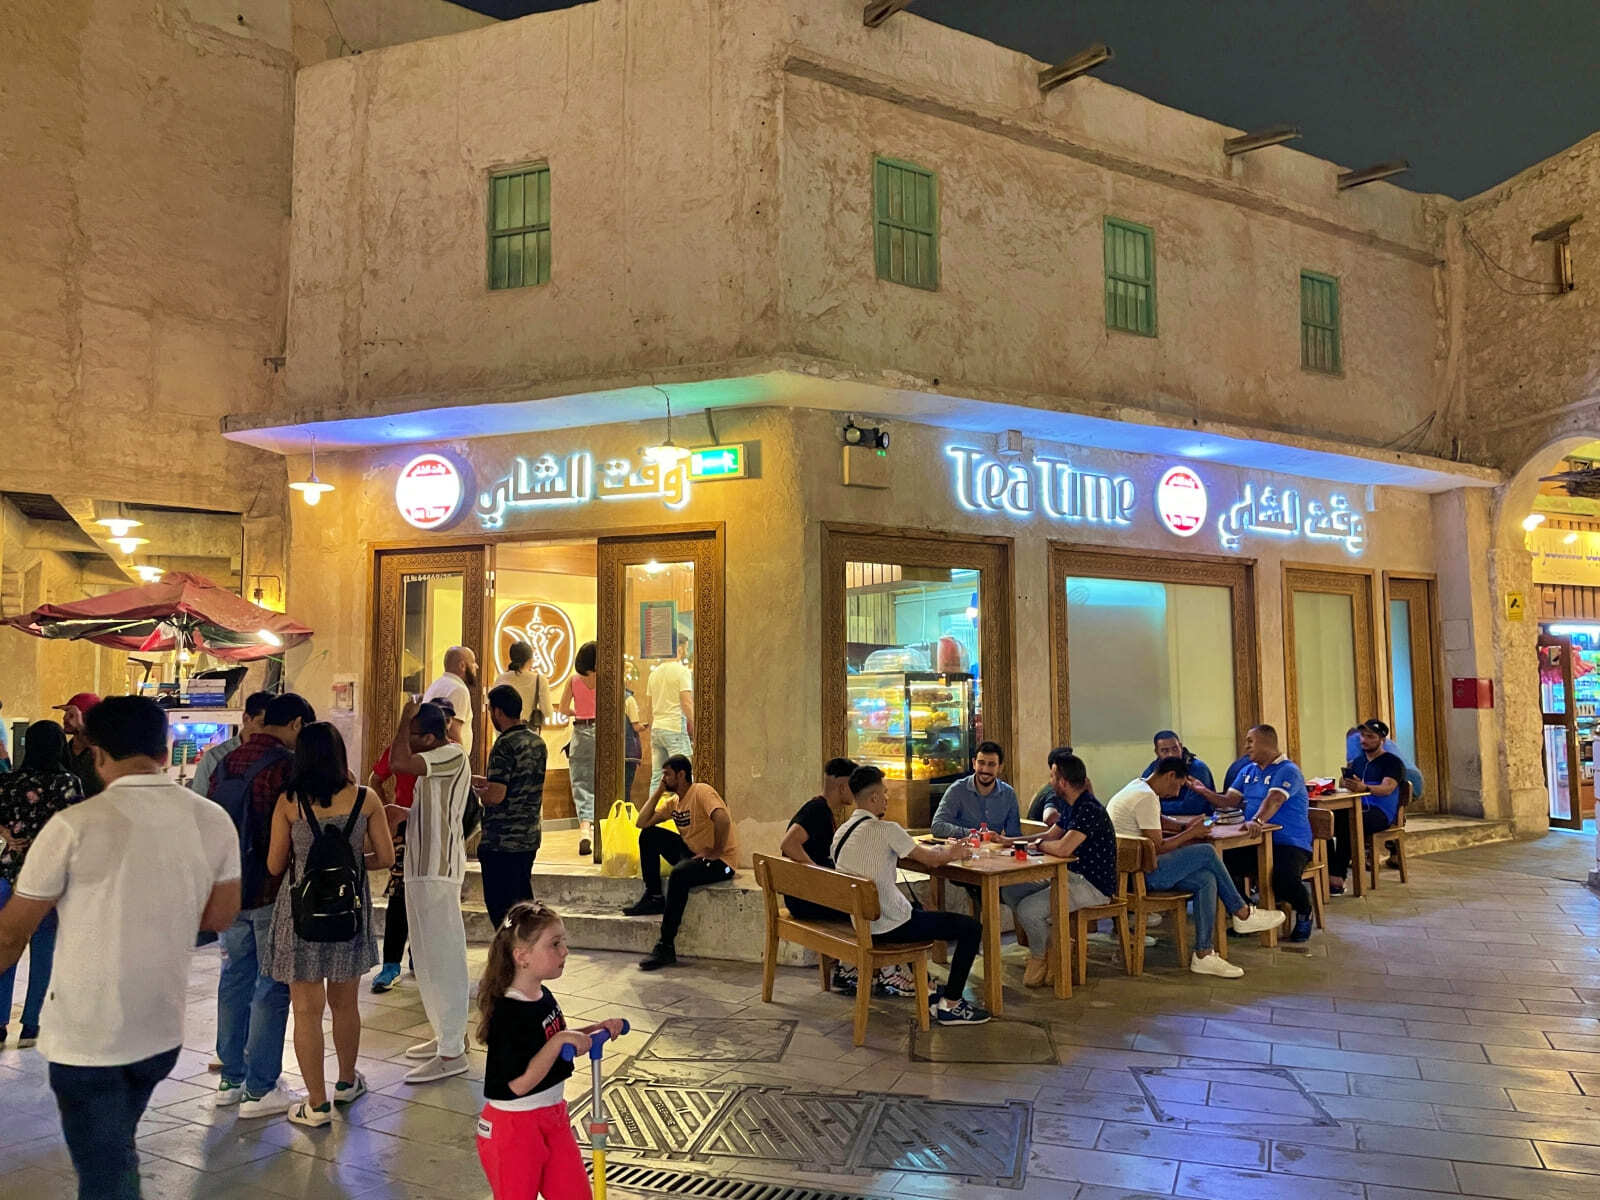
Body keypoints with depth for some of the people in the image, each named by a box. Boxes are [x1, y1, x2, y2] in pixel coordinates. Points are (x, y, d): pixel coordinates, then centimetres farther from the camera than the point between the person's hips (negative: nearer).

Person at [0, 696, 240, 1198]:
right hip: (163, 1029, 4)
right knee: (115, 1149, 27)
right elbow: (219, 917, 5)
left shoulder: (74, 825, -17)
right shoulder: (214, 822, -5)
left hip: (85, 1034, -4)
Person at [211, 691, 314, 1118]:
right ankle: (260, 1090, 7)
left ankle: (230, 1079, 26)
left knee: (235, 981, 16)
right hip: (272, 893, -8)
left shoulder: (226, 764, 8)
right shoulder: (287, 764, -17)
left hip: (230, 890, 8)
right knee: (272, 987, 1)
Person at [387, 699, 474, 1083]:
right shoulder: (438, 762, 15)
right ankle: (448, 1034, 28)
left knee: (442, 957, -6)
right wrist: (402, 814, 11)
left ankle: (452, 1052, -1)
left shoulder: (452, 755, -16)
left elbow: (398, 762, -29)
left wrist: (404, 718, -17)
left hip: (437, 871, -11)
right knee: (430, 957, 17)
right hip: (425, 868, 11)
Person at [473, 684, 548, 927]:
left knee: (500, 907, 0)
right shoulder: (537, 741, 9)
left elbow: (496, 796, -22)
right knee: (523, 902, 16)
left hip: (501, 842, -8)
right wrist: (484, 780, 22)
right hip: (529, 838, 8)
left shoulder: (505, 745, -17)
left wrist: (475, 790, -2)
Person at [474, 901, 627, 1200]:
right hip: (513, 1126, -8)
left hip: (553, 1115, 8)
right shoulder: (508, 1013, -27)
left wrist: (596, 1029, 3)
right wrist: (559, 1040, -32)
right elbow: (519, 1083, -29)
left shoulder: (544, 998, 0)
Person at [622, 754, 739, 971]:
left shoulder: (701, 792, -16)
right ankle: (653, 897, 3)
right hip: (692, 852, 9)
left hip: (721, 860, -9)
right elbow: (641, 822, 6)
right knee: (649, 835, 1)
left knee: (680, 874, -36)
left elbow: (723, 820, -33)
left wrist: (715, 852, -24)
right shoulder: (674, 801, 11)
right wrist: (658, 791, 2)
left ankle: (666, 947, -29)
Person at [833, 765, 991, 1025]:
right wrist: (951, 853, 12)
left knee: (919, 912, 36)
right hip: (890, 927, -9)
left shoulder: (840, 834, 6)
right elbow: (930, 859, -9)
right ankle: (950, 1005, 4)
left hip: (862, 923, 9)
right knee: (971, 927, -1)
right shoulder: (885, 830, -17)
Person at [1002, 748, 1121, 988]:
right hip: (1070, 876, 10)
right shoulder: (1070, 806, 9)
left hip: (1093, 885, -10)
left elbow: (1062, 849, -32)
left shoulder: (1089, 810, -23)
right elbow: (1051, 835, 22)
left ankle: (1040, 957, 6)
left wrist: (1039, 844, -11)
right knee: (1010, 892, 3)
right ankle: (1051, 943, 10)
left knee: (1028, 908, -24)